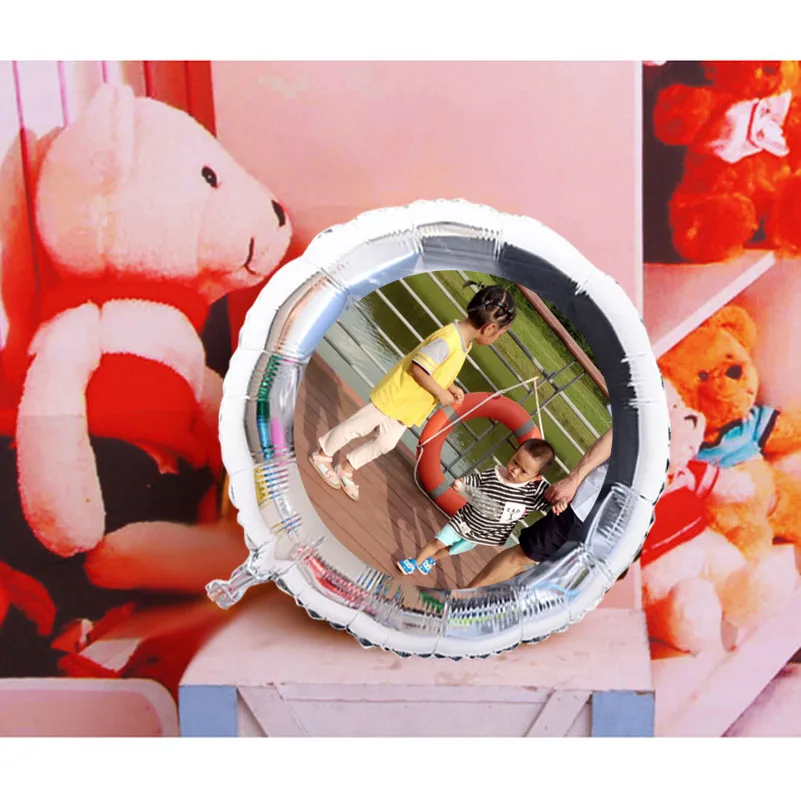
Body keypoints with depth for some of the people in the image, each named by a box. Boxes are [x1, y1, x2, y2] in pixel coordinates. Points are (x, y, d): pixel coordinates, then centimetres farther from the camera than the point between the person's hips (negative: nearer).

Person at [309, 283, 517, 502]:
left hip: (408, 404, 9)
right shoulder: (448, 341, -33)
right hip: (394, 395, -9)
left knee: (385, 444, 20)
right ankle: (322, 456, 33)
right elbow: (418, 368, -34)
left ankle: (347, 468, 39)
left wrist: (450, 387, -3)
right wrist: (441, 394, -23)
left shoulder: (465, 338, -2)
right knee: (356, 428, 11)